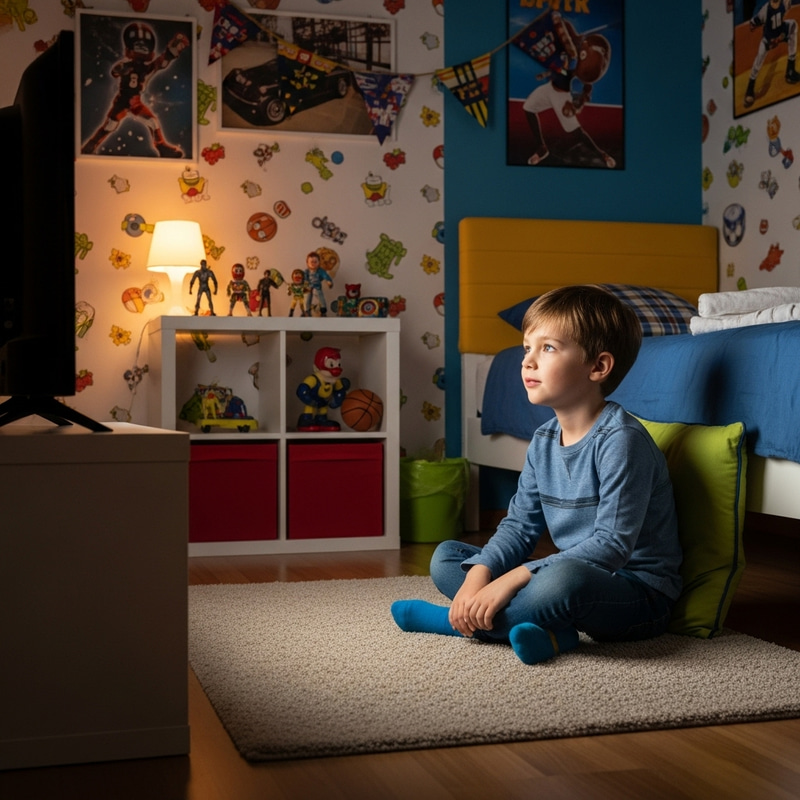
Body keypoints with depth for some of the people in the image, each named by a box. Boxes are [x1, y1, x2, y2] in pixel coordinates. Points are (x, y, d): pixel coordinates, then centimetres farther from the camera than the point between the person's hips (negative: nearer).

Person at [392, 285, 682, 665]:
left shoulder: (620, 439, -19)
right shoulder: (544, 441, 6)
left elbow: (613, 544, -25)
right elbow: (519, 525, 6)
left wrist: (512, 579, -27)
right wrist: (478, 576, -15)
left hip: (638, 594, -8)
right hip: (579, 578, 8)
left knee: (566, 578, -42)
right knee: (445, 557, 4)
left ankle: (462, 622, -16)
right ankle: (550, 628, -16)